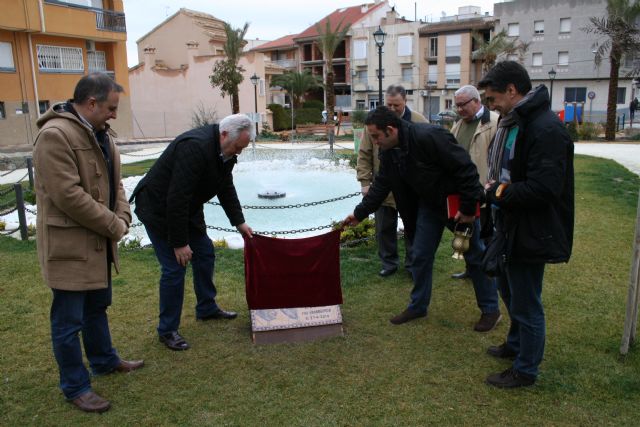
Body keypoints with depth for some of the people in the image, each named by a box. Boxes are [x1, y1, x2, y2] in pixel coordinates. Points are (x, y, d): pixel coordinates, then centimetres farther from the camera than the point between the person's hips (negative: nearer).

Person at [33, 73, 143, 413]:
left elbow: (114, 182, 14)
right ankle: (75, 386, 19)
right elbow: (68, 196, -26)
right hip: (69, 245, -9)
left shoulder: (100, 134, 9)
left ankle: (104, 360, 42)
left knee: (97, 306, 24)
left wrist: (122, 218, -4)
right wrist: (113, 226, -17)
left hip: (98, 242, 10)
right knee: (69, 319, 4)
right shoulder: (54, 135, -21)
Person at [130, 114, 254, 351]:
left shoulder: (225, 151, -3)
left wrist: (239, 222, 9)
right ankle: (167, 331, 5)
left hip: (187, 208, 9)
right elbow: (177, 198, -33)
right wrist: (179, 242, -28)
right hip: (159, 209, -9)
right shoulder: (195, 147, -33)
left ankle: (207, 309, 31)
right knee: (175, 268, -10)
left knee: (205, 254, 12)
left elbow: (226, 189, 11)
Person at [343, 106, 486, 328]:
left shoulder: (428, 137, -33)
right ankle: (418, 306, 26)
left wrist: (468, 207, -24)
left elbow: (465, 169, -29)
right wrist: (360, 213, 4)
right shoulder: (388, 152, -7)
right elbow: (381, 185, 5)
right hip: (429, 203, 7)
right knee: (420, 255, 10)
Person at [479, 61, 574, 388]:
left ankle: (525, 370, 24)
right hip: (510, 228, 10)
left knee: (525, 304, 5)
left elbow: (543, 189, -29)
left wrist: (497, 192, -18)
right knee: (508, 289, 26)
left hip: (531, 234, -10)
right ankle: (516, 344, 48)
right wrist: (495, 186, 4)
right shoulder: (511, 123, 9)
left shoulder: (546, 130, -24)